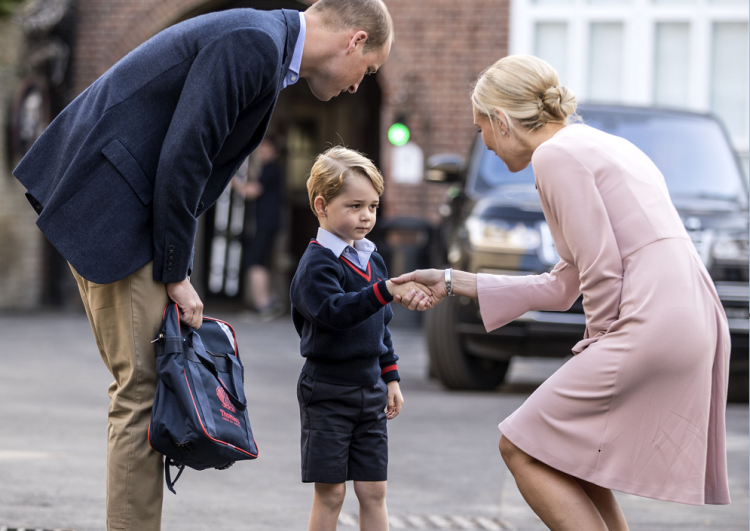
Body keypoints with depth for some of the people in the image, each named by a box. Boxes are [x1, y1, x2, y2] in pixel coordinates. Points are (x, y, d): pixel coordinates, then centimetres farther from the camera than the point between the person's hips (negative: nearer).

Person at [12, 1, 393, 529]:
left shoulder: (263, 46, 15)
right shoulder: (254, 43, -17)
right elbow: (182, 158, -21)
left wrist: (176, 269, 11)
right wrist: (176, 274, -14)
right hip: (111, 207, -10)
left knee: (142, 385, 13)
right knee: (144, 387, -9)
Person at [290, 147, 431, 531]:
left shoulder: (372, 260, 11)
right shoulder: (317, 264, -14)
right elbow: (334, 311, -33)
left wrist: (390, 377, 17)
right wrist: (386, 291, -43)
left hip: (370, 390, 7)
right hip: (327, 392, -6)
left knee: (373, 491, 6)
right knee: (330, 492, -2)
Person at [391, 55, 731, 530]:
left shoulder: (556, 155, -6)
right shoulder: (600, 146, 24)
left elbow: (603, 272, -13)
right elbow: (562, 287, 24)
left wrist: (598, 346, 2)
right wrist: (454, 283, 26)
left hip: (653, 326, -10)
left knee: (523, 451, 0)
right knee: (569, 458, 20)